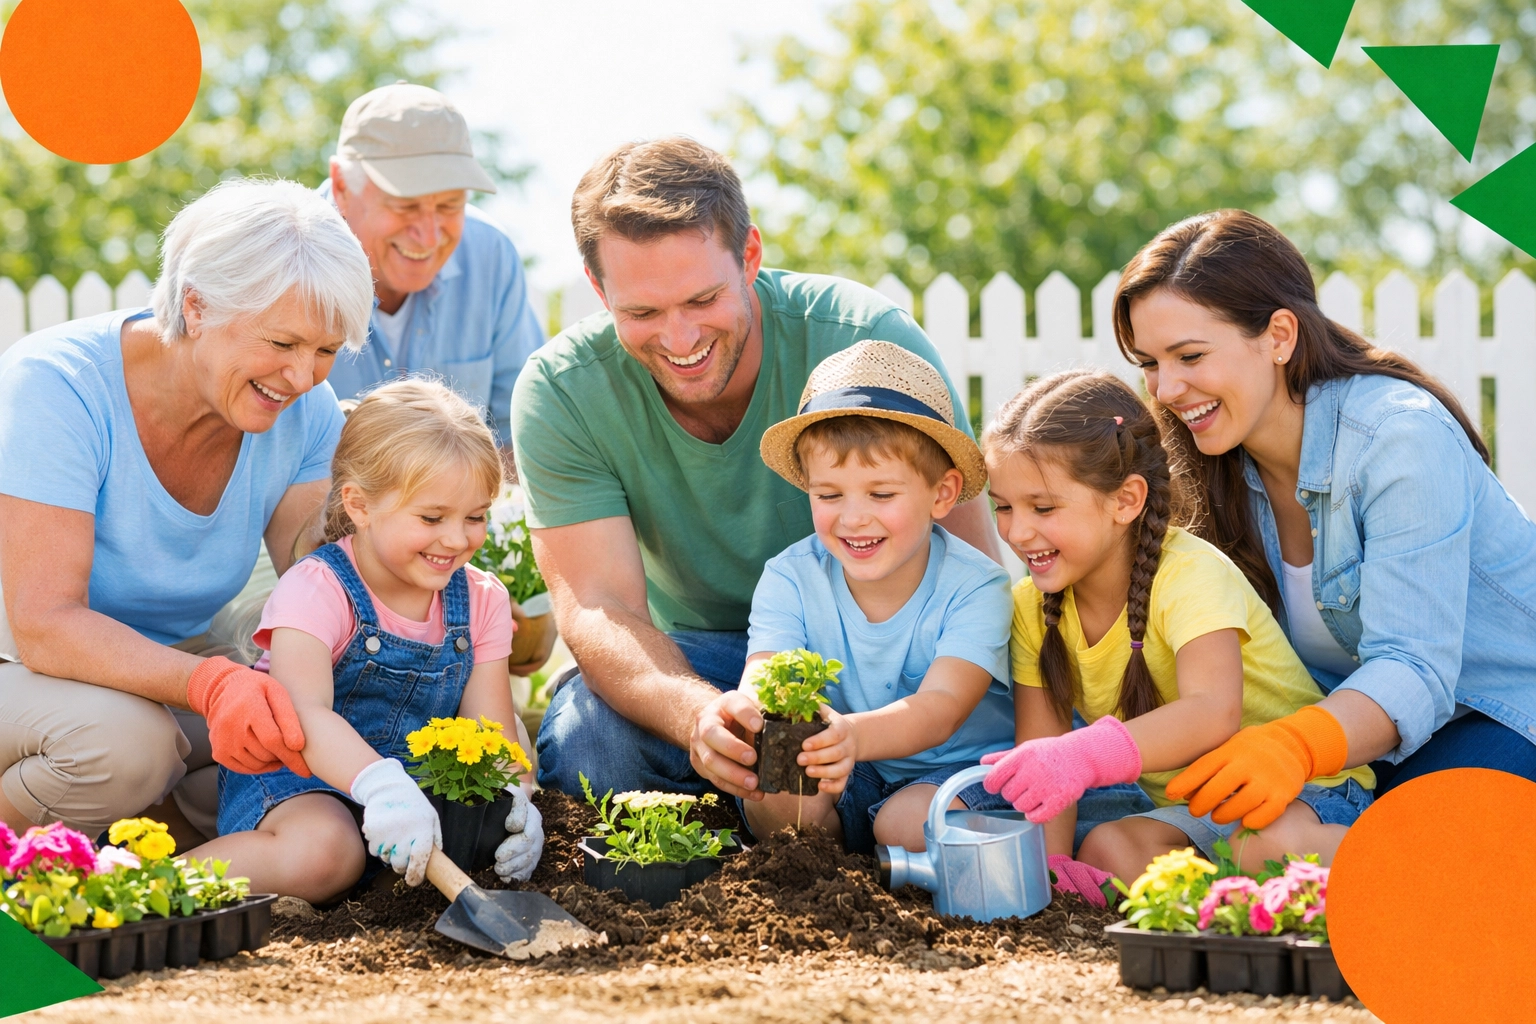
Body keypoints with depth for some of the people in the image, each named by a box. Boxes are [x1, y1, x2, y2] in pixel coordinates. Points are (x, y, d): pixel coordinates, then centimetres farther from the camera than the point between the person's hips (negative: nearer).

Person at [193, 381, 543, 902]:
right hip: (293, 778, -7)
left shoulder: (481, 600, 2)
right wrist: (382, 785, -54)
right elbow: (306, 717, -35)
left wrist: (513, 799, -28)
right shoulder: (317, 590, -17)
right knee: (323, 850, -37)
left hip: (416, 777, 7)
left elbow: (491, 729, -4)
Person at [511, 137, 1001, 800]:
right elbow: (597, 608, -21)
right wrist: (701, 715, -45)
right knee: (580, 742, -32)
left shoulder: (871, 343, -20)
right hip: (684, 664, 1)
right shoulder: (559, 392, -15)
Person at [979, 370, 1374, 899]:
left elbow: (1214, 713, -39)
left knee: (1276, 843, -38)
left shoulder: (1190, 574, -21)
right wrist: (1053, 862, -22)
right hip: (1175, 807, 5)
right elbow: (1042, 746, -2)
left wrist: (1084, 757, -54)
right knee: (1105, 847, -28)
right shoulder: (1032, 607, 0)